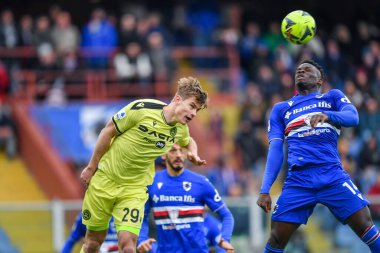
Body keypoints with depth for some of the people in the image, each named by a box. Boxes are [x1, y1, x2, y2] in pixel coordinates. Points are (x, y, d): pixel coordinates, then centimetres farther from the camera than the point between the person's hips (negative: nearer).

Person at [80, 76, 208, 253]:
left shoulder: (181, 129, -4)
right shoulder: (143, 108, -21)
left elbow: (189, 142, 23)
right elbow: (109, 131, -9)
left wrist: (193, 154, -1)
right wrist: (92, 167, -4)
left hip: (135, 187, 3)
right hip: (104, 179, -2)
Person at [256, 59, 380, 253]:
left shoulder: (332, 97, 18)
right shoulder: (281, 109, 21)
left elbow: (353, 118, -3)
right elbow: (275, 150, 12)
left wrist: (327, 115, -24)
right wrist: (265, 190, 0)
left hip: (333, 176, -1)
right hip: (298, 180, 1)